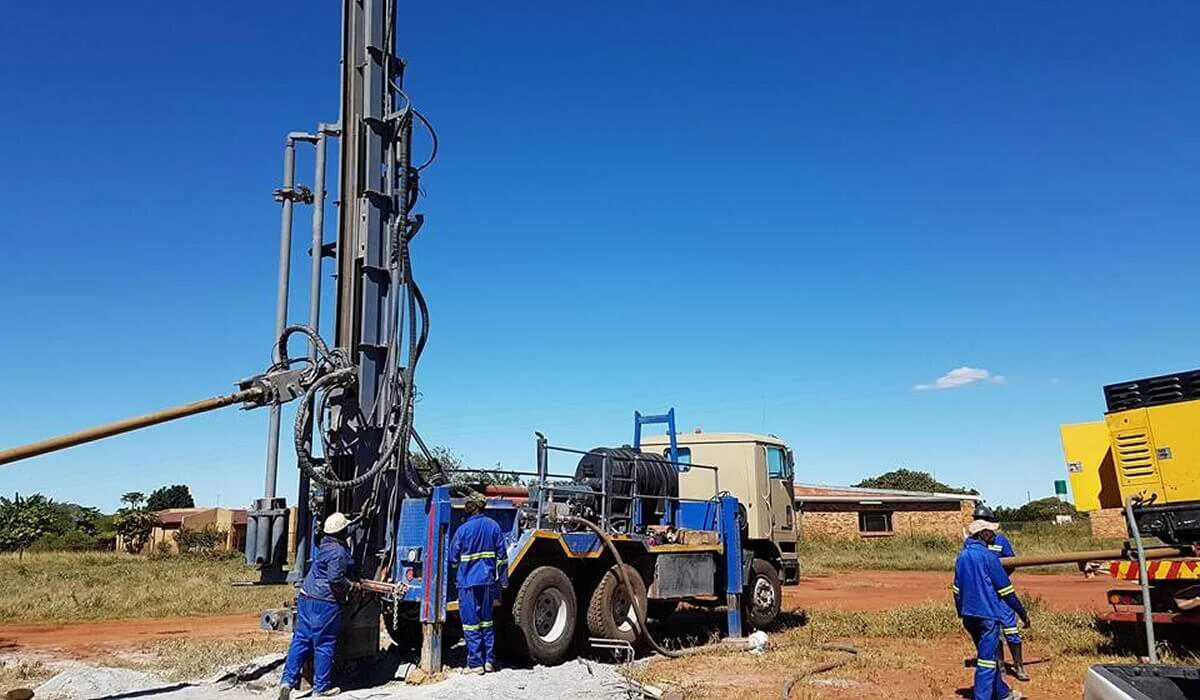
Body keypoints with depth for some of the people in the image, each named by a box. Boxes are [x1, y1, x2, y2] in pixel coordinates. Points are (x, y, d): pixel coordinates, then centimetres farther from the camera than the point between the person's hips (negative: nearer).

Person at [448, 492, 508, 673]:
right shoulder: (493, 526, 1)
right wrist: (503, 580, 11)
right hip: (488, 581, 4)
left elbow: (453, 558, -3)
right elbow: (502, 555, 4)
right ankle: (489, 661, 17)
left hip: (468, 582, -4)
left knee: (471, 623, 3)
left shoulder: (463, 529, -10)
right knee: (487, 621, 15)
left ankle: (475, 663, 6)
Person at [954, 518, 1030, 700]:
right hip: (988, 614, -8)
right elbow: (1005, 589, -10)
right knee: (987, 660, -5)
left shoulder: (962, 556, 9)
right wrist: (1022, 613, -1)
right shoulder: (988, 556, -14)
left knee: (990, 655, 22)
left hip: (969, 615, 8)